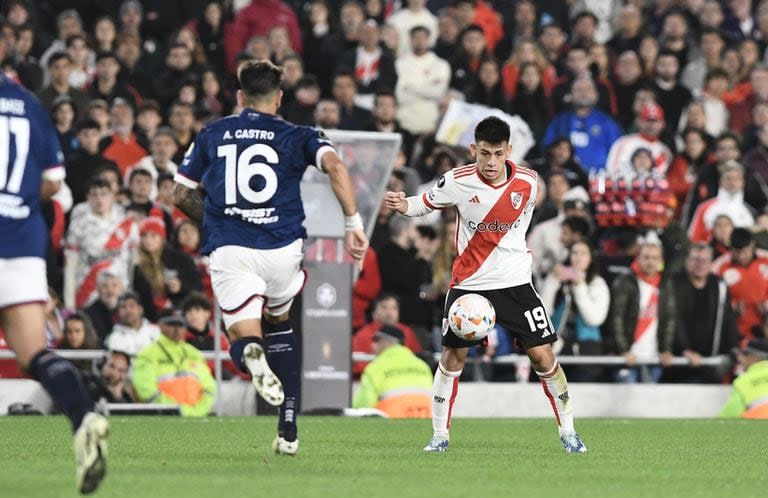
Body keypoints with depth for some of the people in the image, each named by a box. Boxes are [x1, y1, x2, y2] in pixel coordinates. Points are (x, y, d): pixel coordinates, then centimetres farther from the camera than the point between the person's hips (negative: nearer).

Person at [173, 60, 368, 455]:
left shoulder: (211, 135, 15)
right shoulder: (297, 136, 10)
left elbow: (181, 195, 19)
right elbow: (335, 165, -10)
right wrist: (354, 223, -9)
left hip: (229, 250, -1)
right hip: (282, 250, 1)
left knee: (243, 340, 2)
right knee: (279, 326, 27)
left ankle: (251, 354, -41)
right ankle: (288, 432, 18)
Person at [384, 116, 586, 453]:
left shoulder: (528, 182, -7)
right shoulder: (458, 182, -12)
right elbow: (425, 203, 3)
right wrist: (403, 205, -17)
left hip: (515, 282, 0)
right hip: (468, 282, 0)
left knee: (543, 356, -5)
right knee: (452, 356, 0)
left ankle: (567, 431, 9)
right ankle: (440, 435, 14)